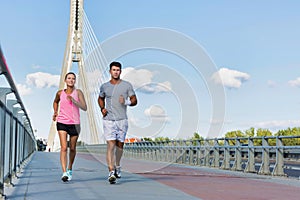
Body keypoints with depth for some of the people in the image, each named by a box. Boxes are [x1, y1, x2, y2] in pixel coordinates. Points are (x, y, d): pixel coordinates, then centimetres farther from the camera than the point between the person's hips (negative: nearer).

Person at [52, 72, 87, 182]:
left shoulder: (78, 92, -1)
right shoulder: (60, 93, 5)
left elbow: (84, 108, -8)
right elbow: (55, 102, 27)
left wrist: (73, 100, -20)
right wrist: (55, 112, 10)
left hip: (74, 123, 0)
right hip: (62, 123, 0)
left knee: (72, 148, 11)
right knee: (64, 148, -13)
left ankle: (70, 169, 33)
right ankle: (64, 173, -19)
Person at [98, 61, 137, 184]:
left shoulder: (127, 85, 3)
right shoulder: (104, 86, 7)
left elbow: (134, 101, 6)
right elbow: (100, 99, 25)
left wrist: (126, 102, -15)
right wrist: (102, 108, 6)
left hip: (122, 120, 1)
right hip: (108, 120, -1)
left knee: (120, 145, 10)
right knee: (111, 145, -10)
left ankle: (117, 166, 34)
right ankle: (111, 172, -14)